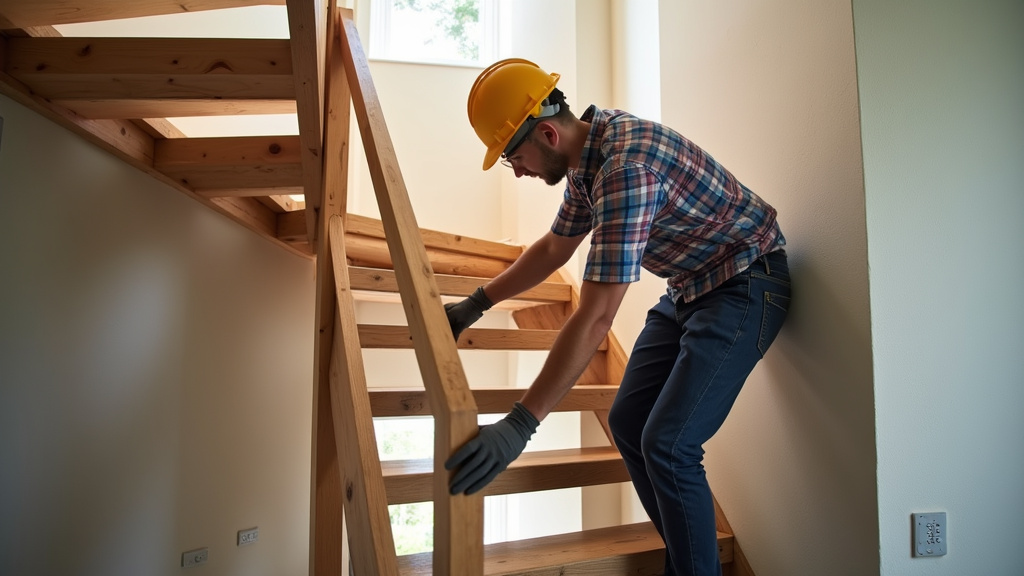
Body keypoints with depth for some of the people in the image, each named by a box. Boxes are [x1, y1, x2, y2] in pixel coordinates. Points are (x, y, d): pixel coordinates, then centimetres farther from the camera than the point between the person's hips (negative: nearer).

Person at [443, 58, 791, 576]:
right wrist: (474, 305, 20)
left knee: (667, 444, -15)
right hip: (688, 288, 9)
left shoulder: (627, 166, -31)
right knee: (628, 422, 7)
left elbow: (595, 319, -35)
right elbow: (553, 248, 16)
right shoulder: (589, 156, 0)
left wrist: (518, 426, -33)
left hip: (744, 285, -9)